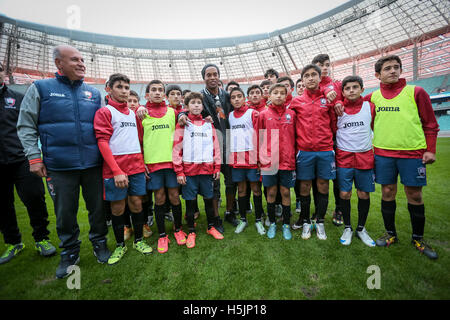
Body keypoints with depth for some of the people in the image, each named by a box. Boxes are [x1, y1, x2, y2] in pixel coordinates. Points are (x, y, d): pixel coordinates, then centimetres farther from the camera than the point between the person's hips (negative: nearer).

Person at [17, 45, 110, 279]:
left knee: (98, 207, 10)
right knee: (65, 213, 9)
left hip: (93, 164, 2)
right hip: (59, 166, -1)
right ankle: (70, 252, 30)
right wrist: (34, 156, -4)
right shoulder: (40, 88, 5)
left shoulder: (94, 93, 12)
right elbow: (26, 125, 4)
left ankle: (99, 243, 32)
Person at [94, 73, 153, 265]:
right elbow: (102, 142, -9)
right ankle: (120, 246, 23)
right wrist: (117, 171, -17)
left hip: (136, 166, 4)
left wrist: (142, 163, 11)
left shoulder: (133, 113, 16)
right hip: (115, 168, -4)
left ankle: (138, 241, 25)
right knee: (117, 207, 6)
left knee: (136, 203, 9)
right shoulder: (104, 112, -1)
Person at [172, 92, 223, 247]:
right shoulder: (182, 124, 1)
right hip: (189, 169, -2)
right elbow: (177, 148, -5)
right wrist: (179, 171, -10)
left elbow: (215, 146, 10)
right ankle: (191, 232, 24)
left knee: (209, 199, 12)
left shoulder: (208, 124, 10)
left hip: (207, 168, 3)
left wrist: (217, 167, 5)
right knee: (190, 201, 7)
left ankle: (211, 227, 32)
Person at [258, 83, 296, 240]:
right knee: (271, 192, 10)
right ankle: (272, 223, 27)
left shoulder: (291, 114, 5)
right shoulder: (263, 115, 2)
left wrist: (294, 157, 6)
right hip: (269, 161, 0)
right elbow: (259, 139, 5)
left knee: (285, 192, 9)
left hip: (287, 161, 1)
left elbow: (295, 137, 9)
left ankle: (286, 225, 26)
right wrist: (260, 159, 2)